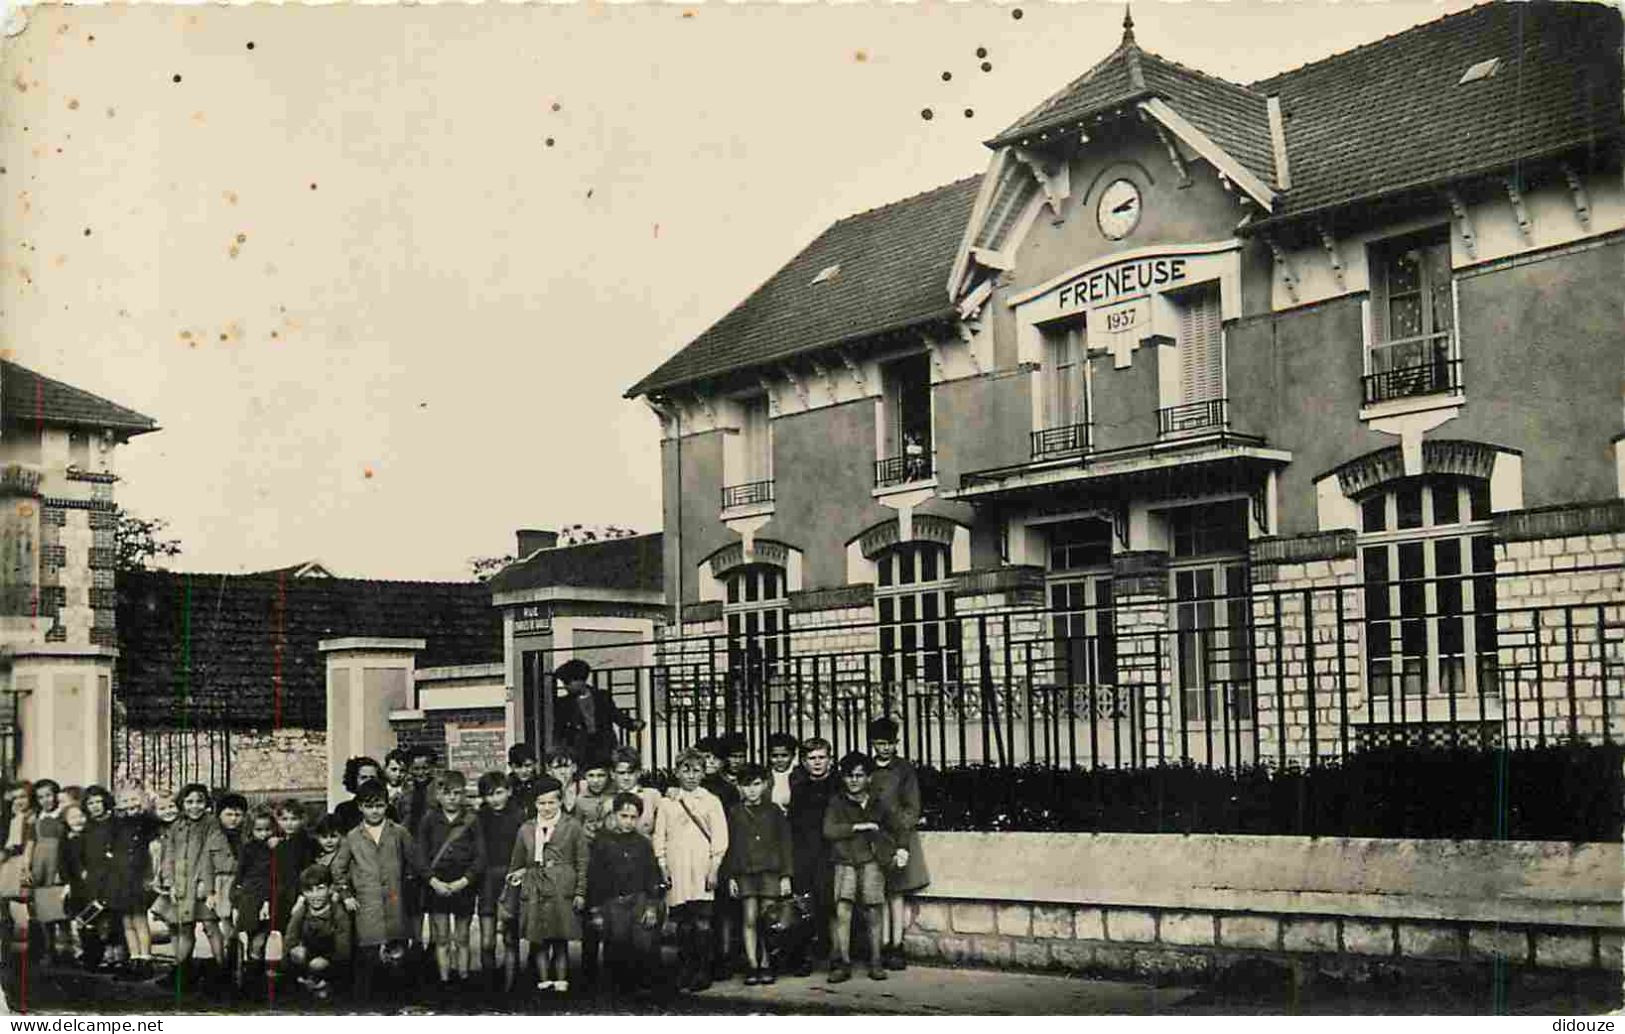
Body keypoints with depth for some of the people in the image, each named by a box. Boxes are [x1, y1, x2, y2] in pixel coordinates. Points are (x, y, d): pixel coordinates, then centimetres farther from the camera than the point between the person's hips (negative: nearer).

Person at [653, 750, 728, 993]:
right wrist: (663, 867, 2)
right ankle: (685, 972, 8)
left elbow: (720, 837, 4)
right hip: (676, 871, 2)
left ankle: (703, 973, -5)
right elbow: (659, 838, 12)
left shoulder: (711, 801, 8)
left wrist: (714, 868, -4)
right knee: (683, 924, 1)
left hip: (702, 870, -2)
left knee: (702, 922, -9)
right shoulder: (667, 803, 13)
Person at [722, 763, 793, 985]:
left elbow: (784, 843, 8)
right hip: (744, 871, 0)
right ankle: (752, 966, -3)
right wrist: (730, 877, 2)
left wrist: (785, 875, 3)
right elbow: (729, 845, 9)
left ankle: (765, 965, 6)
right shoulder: (734, 813, 8)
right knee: (749, 919, -6)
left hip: (770, 870, 0)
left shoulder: (774, 811, 8)